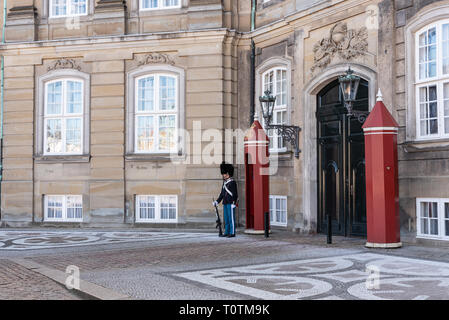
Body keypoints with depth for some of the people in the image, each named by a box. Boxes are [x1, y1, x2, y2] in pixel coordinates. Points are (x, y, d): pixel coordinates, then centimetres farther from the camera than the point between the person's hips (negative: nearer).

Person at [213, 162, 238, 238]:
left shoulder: (232, 182, -10)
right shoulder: (225, 182, 15)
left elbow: (235, 193, -14)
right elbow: (222, 193, 20)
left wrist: (234, 203, -19)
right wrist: (217, 201, 16)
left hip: (231, 203, -8)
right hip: (225, 203, 8)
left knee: (231, 218, -5)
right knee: (226, 218, 10)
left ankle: (232, 233, -2)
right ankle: (227, 232, 15)